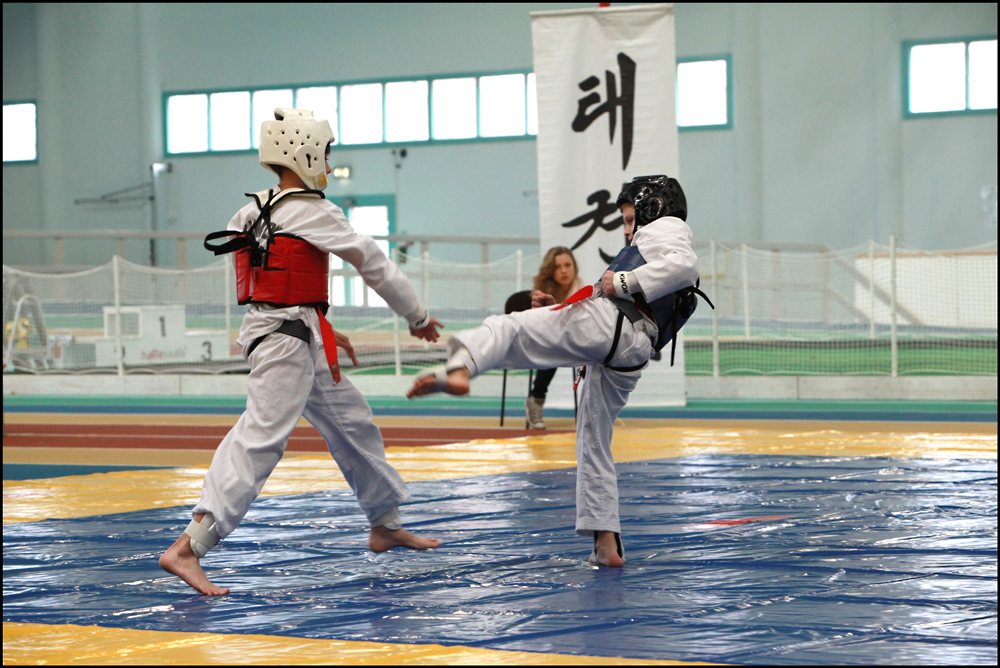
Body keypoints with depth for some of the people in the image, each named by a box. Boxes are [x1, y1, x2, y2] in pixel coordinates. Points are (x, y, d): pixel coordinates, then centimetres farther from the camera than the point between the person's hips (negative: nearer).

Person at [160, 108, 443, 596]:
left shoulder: (257, 212, 10)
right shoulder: (311, 213, -14)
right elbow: (373, 263, -5)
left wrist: (322, 331, 24)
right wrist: (417, 316, 7)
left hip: (302, 346, 10)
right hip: (289, 343, -10)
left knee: (352, 423, 21)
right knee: (259, 439, -15)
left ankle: (386, 525, 36)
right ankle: (186, 549, -21)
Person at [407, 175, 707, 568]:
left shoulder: (666, 228, 14)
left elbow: (683, 266, -11)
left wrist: (624, 282, -11)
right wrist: (559, 310, 29)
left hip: (608, 322, -9)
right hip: (631, 356, 9)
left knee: (507, 328, -17)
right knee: (594, 444, 15)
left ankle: (459, 369, -48)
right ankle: (607, 544, 13)